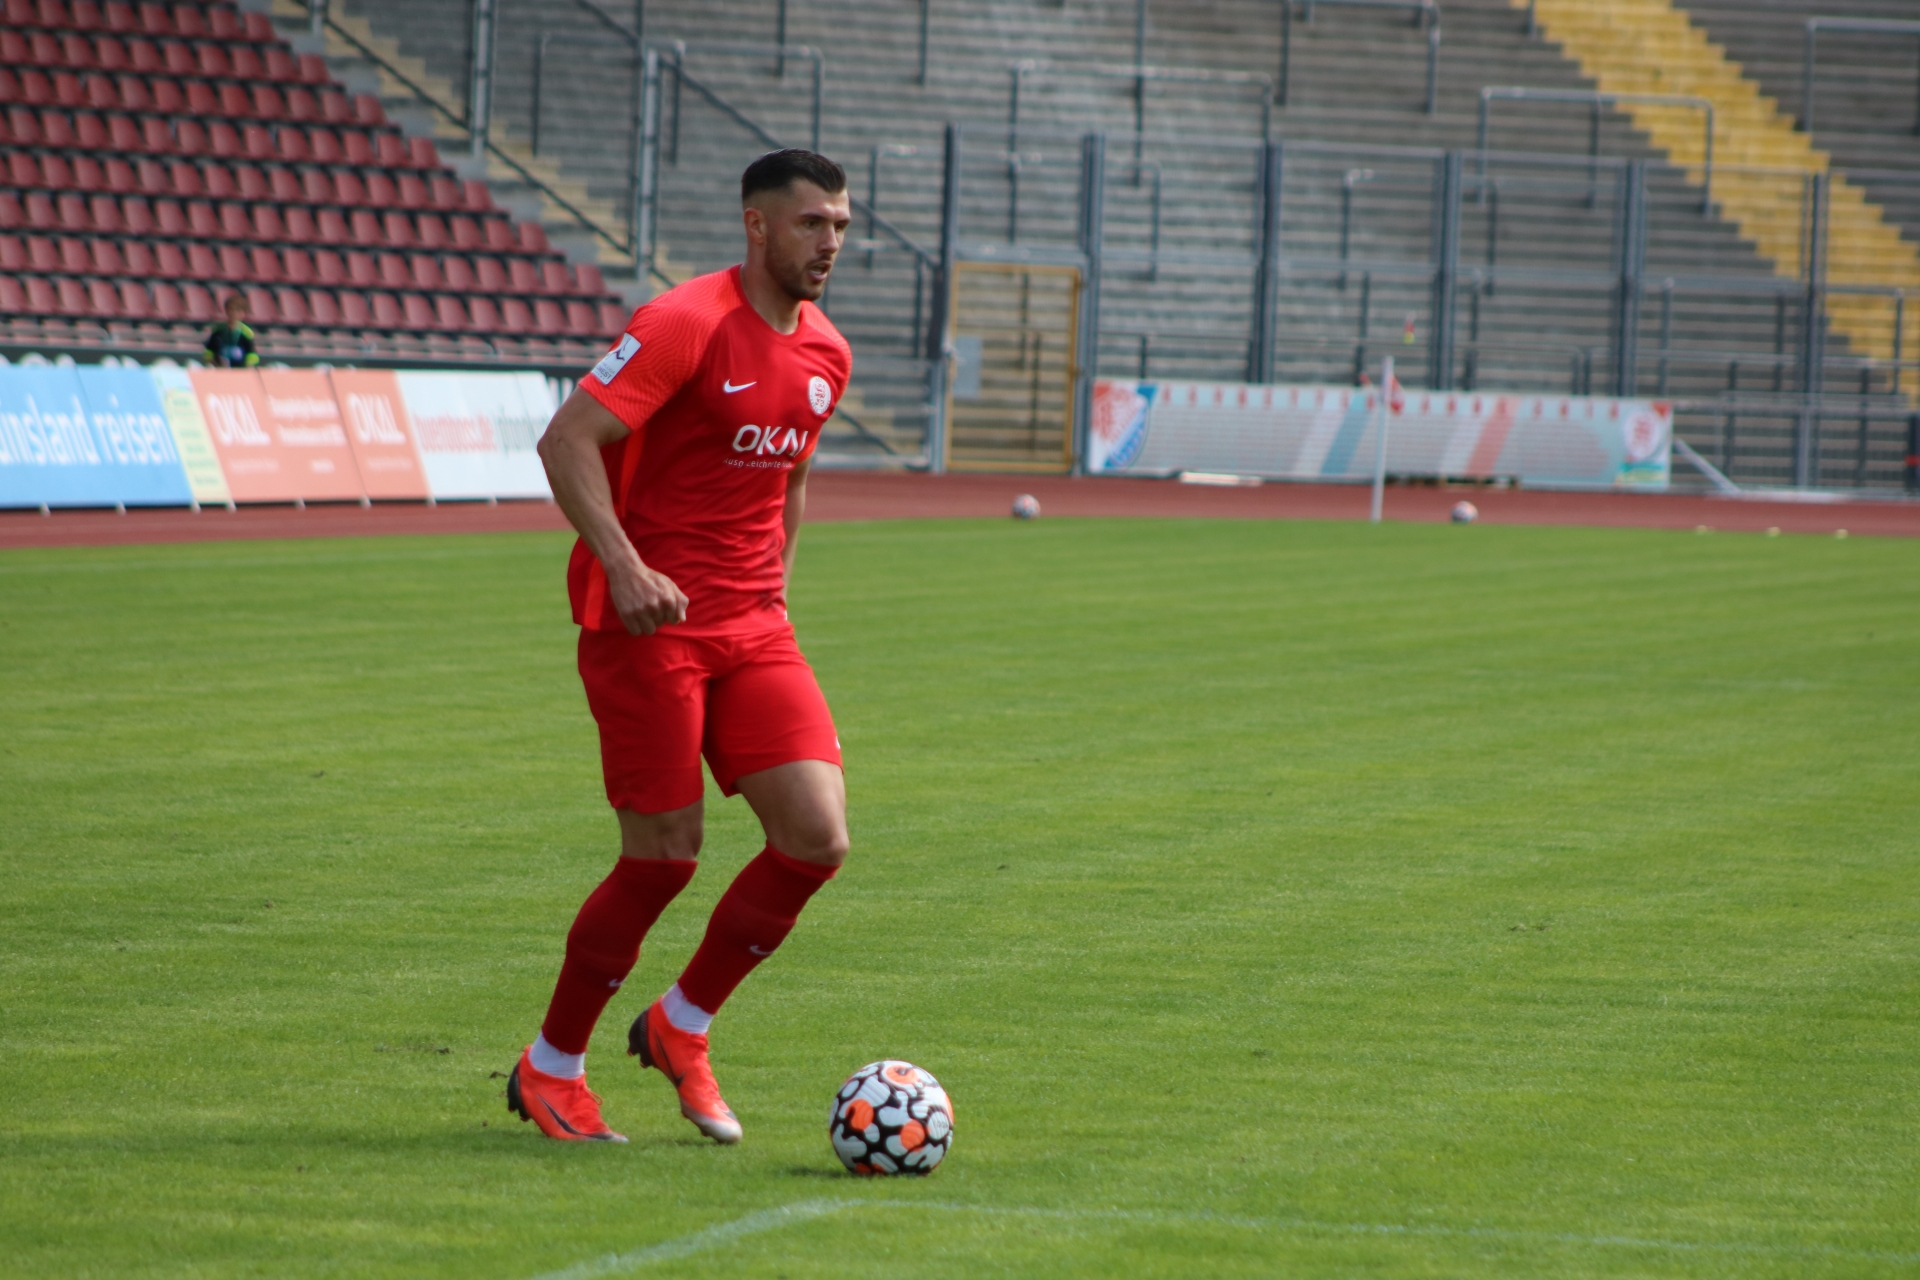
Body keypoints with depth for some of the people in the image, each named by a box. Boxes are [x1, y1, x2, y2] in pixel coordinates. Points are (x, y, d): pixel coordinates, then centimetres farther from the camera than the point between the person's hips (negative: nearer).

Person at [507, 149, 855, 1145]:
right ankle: (550, 1070, 14)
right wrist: (624, 566, -29)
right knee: (663, 859, -5)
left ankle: (682, 1026, 14)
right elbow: (566, 441, -18)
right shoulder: (685, 325, -13)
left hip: (751, 628, 7)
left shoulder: (825, 355, 11)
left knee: (818, 839, -7)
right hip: (648, 618, -7)